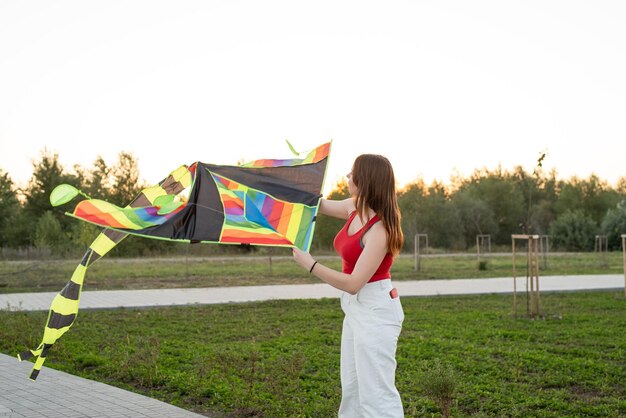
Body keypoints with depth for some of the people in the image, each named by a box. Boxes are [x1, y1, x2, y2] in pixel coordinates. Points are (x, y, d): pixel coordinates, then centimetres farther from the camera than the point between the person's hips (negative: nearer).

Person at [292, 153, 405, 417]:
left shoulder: (379, 230, -25)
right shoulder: (355, 209, 1)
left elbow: (353, 283, -28)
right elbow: (321, 205, 20)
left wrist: (309, 264, -22)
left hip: (375, 311, -10)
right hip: (357, 308, 10)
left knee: (376, 392, -7)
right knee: (352, 389, 18)